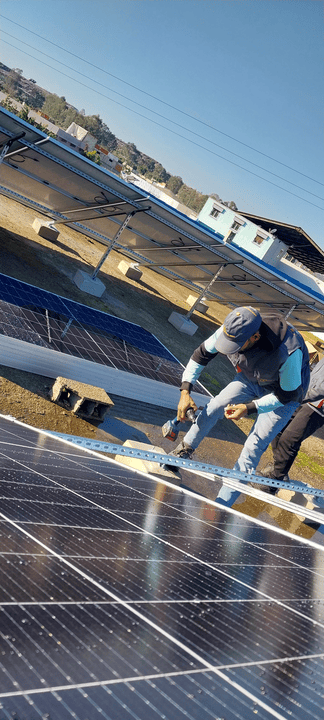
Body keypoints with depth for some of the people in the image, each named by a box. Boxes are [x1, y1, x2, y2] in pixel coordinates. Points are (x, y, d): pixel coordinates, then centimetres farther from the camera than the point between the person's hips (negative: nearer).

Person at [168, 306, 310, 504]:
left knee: (254, 446, -8)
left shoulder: (289, 351, -42)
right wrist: (185, 391, -15)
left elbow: (287, 394, -25)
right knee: (214, 407, -9)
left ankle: (222, 503, -1)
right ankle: (185, 451, 14)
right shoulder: (232, 329, -28)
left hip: (285, 390, -5)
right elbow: (202, 354, -10)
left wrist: (250, 408, -29)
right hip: (250, 379, 5)